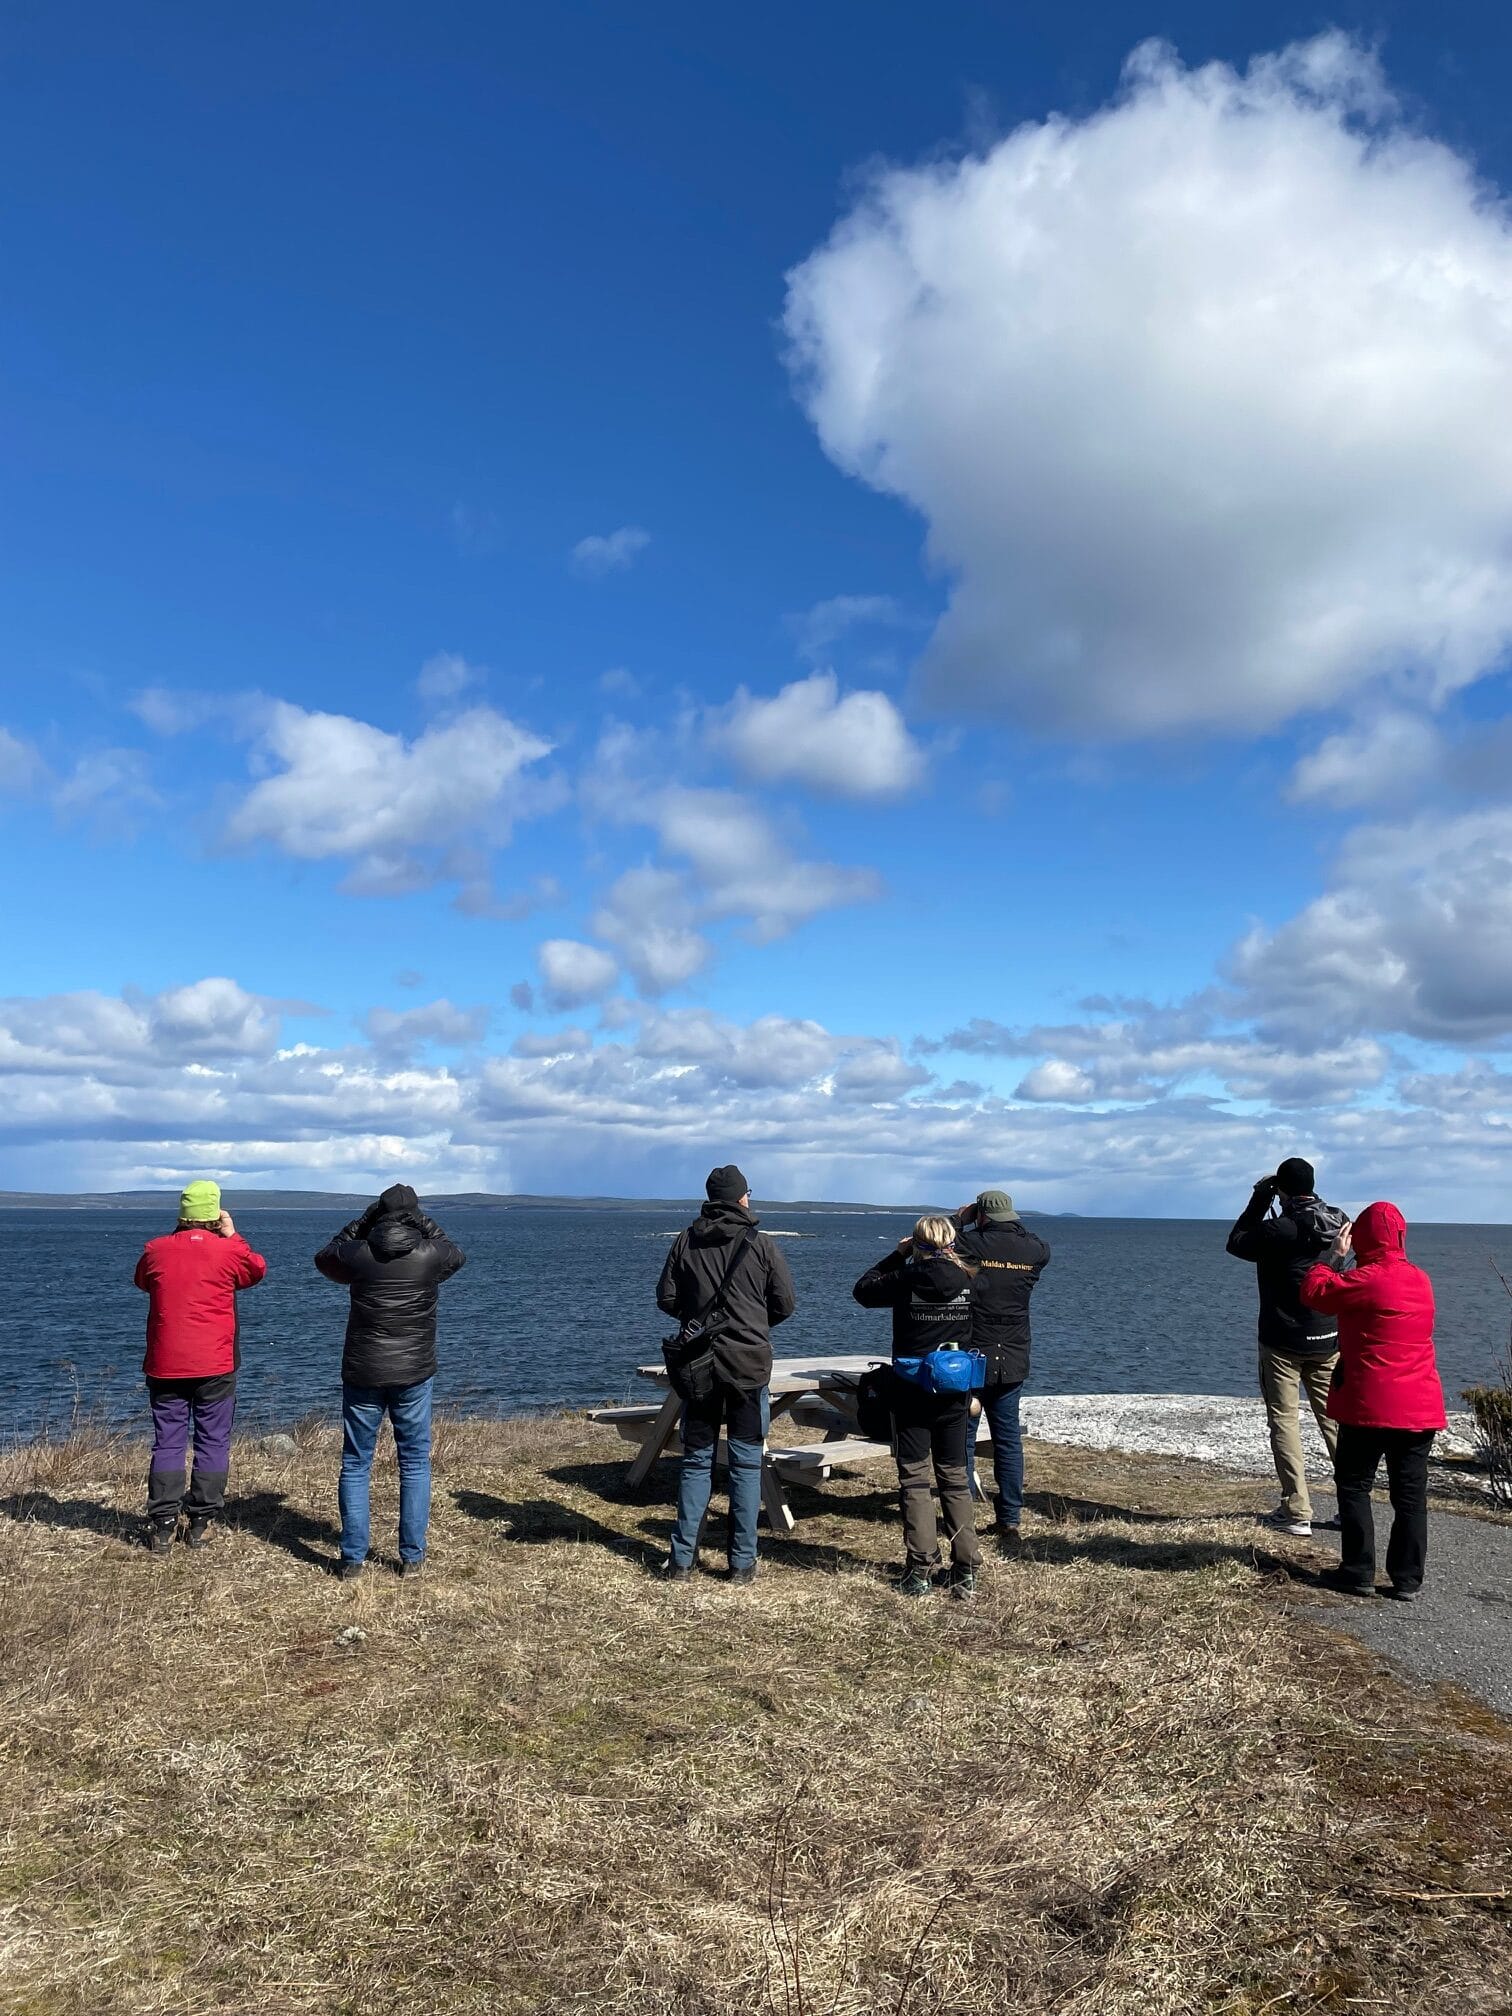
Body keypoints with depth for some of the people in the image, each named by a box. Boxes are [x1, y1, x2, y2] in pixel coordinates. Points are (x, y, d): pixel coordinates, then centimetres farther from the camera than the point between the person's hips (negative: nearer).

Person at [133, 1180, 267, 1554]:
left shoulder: (156, 1250, -1)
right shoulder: (228, 1251, -7)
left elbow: (141, 1281, 21)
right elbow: (258, 1269, 13)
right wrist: (233, 1236, 15)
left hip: (165, 1365, 2)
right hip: (215, 1366, -2)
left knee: (167, 1443, 8)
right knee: (212, 1443, 8)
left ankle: (162, 1526, 7)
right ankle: (200, 1524, 11)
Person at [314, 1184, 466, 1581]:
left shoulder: (357, 1254, -7)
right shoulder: (431, 1254, -8)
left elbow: (325, 1256, 16)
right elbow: (458, 1254, 16)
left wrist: (363, 1221, 11)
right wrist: (424, 1223, 12)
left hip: (362, 1374, 0)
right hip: (414, 1374, 0)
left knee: (355, 1465, 11)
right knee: (415, 1464, 11)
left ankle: (352, 1559, 11)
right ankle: (412, 1557, 12)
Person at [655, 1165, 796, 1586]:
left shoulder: (686, 1241, -1)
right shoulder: (760, 1244, -5)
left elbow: (666, 1299, 1)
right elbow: (786, 1303, -1)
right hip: (749, 1366, -2)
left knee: (696, 1460, 11)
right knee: (746, 1463, 6)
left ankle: (681, 1559, 12)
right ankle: (742, 1563, 9)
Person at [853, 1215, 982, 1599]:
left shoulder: (906, 1280, -12)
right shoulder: (967, 1282, -3)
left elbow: (863, 1290, 5)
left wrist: (898, 1255, 9)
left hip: (912, 1392, -3)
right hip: (955, 1394, 3)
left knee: (914, 1478, 4)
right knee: (955, 1478, 11)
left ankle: (921, 1570, 1)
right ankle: (966, 1571, 11)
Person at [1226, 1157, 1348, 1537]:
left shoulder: (1279, 1229, -18)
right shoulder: (1339, 1223, -2)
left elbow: (1237, 1243, -2)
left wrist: (1259, 1199, 0)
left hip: (1283, 1341, -5)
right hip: (1329, 1341, 5)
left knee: (1285, 1420, 2)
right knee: (1335, 1420, 12)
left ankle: (1297, 1512, 1)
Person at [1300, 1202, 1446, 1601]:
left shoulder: (1368, 1279, -15)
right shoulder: (1421, 1280, 8)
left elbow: (1314, 1292, -8)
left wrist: (1334, 1254, 2)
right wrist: (1347, 1259, 18)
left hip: (1370, 1406, -6)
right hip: (1421, 1407, 6)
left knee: (1354, 1485, 7)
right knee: (1411, 1493, 9)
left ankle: (1358, 1573, 8)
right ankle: (1407, 1580, 13)